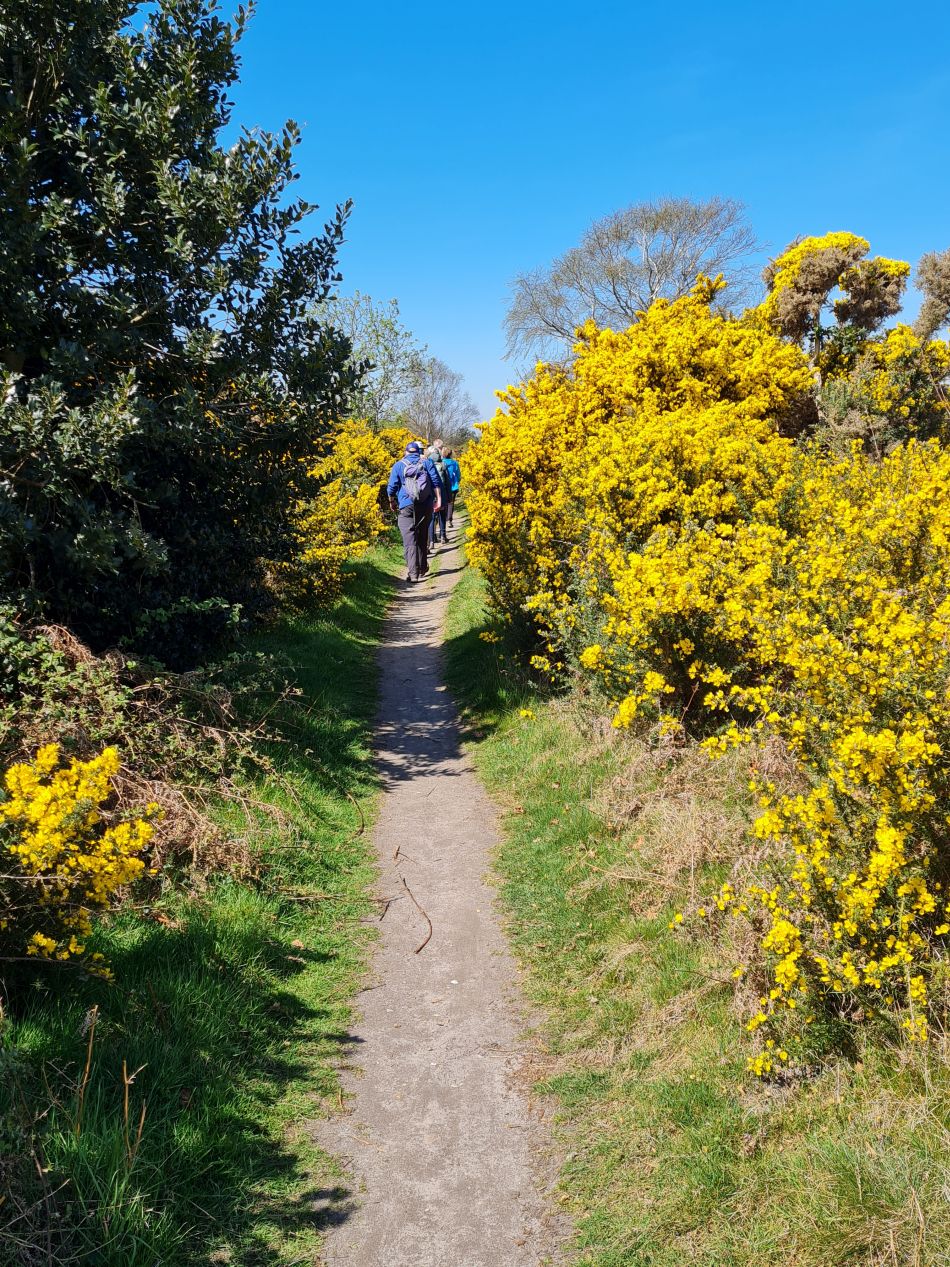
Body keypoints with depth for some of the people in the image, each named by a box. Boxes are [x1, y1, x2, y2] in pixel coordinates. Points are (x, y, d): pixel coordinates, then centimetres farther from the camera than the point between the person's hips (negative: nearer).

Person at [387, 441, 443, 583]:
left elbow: (391, 487, 3)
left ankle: (413, 572, -18)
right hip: (426, 506, 2)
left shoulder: (399, 465, 6)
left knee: (409, 539, -6)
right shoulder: (427, 463, 10)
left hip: (406, 507, -2)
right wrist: (438, 499, -2)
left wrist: (392, 503, 16)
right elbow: (436, 482, -1)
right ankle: (422, 568, 24)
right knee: (422, 537, 17)